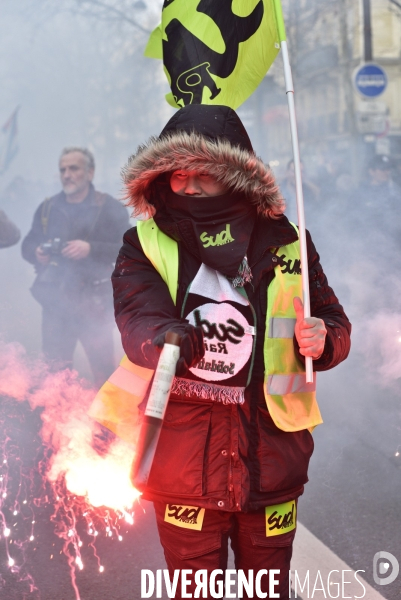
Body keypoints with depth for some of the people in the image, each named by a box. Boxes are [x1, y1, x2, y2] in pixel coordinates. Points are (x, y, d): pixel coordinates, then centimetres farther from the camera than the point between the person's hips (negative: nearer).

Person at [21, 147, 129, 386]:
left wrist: (90, 249, -22)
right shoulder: (48, 208, 13)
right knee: (55, 369, 9)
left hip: (94, 304, -4)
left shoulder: (110, 208, -1)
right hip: (55, 302, 4)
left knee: (103, 369, -5)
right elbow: (28, 244, 18)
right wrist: (36, 253, -5)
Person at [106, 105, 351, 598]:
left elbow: (337, 326, 8)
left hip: (270, 461, 2)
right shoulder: (144, 246, -2)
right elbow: (138, 317, -19)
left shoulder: (283, 244, 2)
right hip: (183, 472, -1)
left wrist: (321, 340, -16)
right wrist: (164, 340, -42)